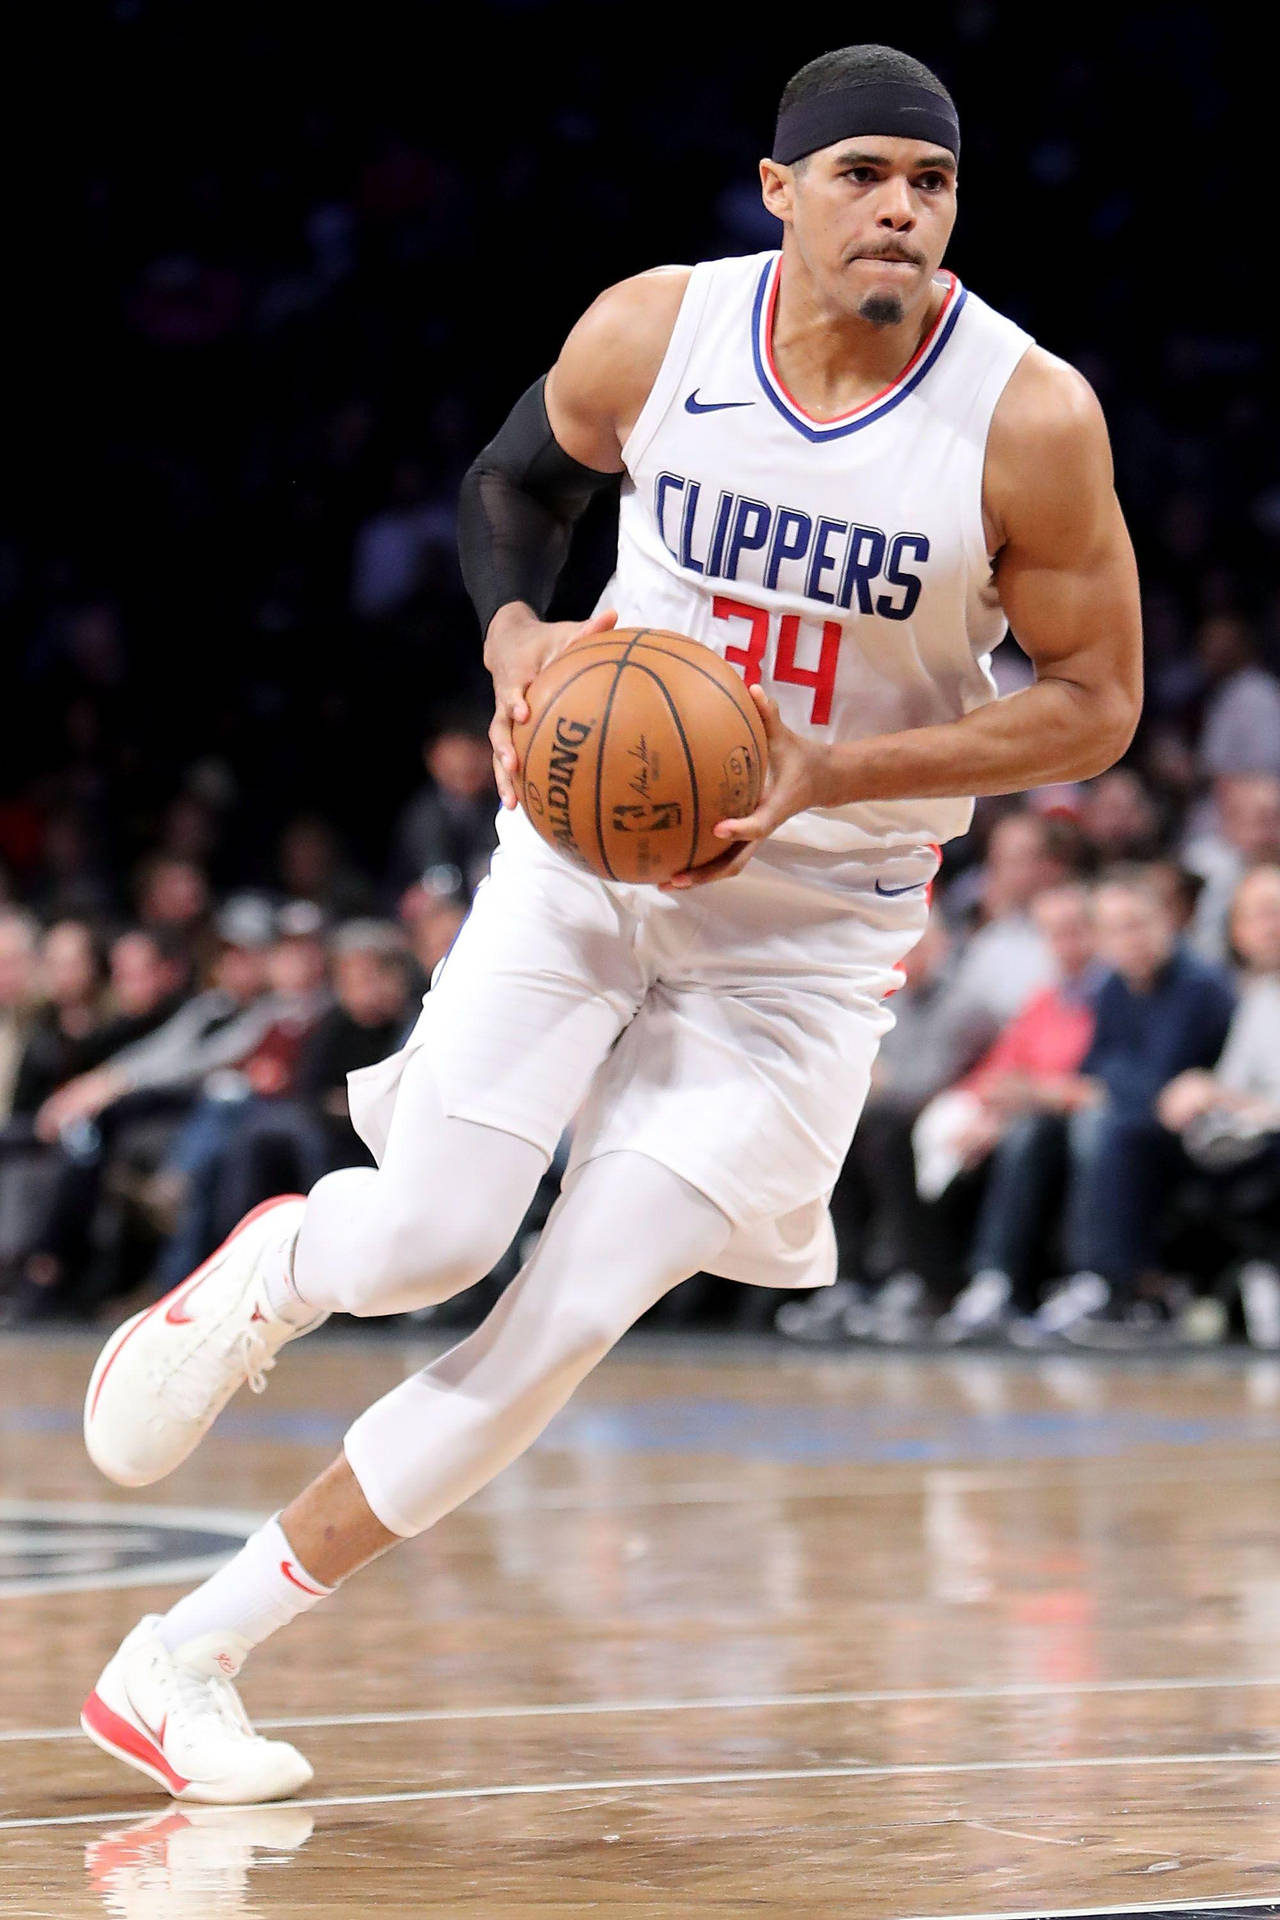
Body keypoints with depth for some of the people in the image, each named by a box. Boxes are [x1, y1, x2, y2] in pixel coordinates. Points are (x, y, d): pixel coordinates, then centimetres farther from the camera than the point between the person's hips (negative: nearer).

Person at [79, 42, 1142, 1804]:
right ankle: (269, 1269, 26)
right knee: (423, 1246, -14)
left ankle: (189, 1659, 4)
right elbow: (514, 483, 11)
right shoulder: (654, 333, -10)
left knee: (567, 1324, -7)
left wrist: (827, 771, -20)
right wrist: (518, 640, -10)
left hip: (810, 917, -1)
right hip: (589, 845, 1)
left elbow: (1095, 702, -9)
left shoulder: (1029, 418, -16)